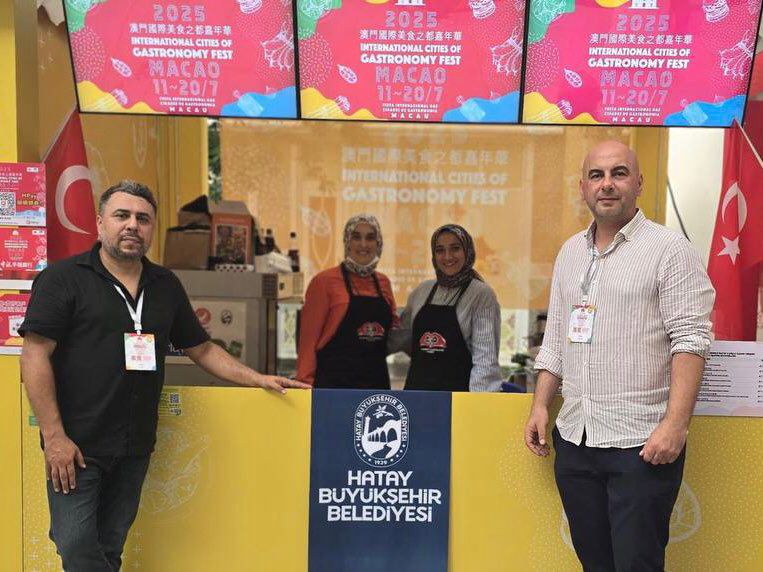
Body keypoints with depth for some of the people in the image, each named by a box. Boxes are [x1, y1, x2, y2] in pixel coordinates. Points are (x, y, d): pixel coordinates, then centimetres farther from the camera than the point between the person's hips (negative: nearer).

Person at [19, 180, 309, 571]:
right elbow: (35, 356, -10)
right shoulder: (63, 278, -5)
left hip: (135, 445, 5)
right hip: (76, 443, -4)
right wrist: (53, 436, -15)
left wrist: (258, 379, 7)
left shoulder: (166, 285, 11)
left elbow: (201, 349, 17)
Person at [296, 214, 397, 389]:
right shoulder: (325, 281, -4)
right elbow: (308, 339, -6)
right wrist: (306, 385, -12)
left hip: (377, 381, 5)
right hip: (333, 382, -5)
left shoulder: (383, 282, 11)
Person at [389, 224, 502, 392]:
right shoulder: (422, 290, 9)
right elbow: (401, 336, 22)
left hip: (458, 389, -4)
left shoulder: (482, 294, -6)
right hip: (416, 386, 5)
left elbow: (485, 357, -12)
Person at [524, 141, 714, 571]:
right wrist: (541, 405, 11)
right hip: (573, 439, 6)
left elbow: (691, 340, -12)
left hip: (642, 444, -6)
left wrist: (676, 423, -20)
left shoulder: (669, 250, -6)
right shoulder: (570, 252, 13)